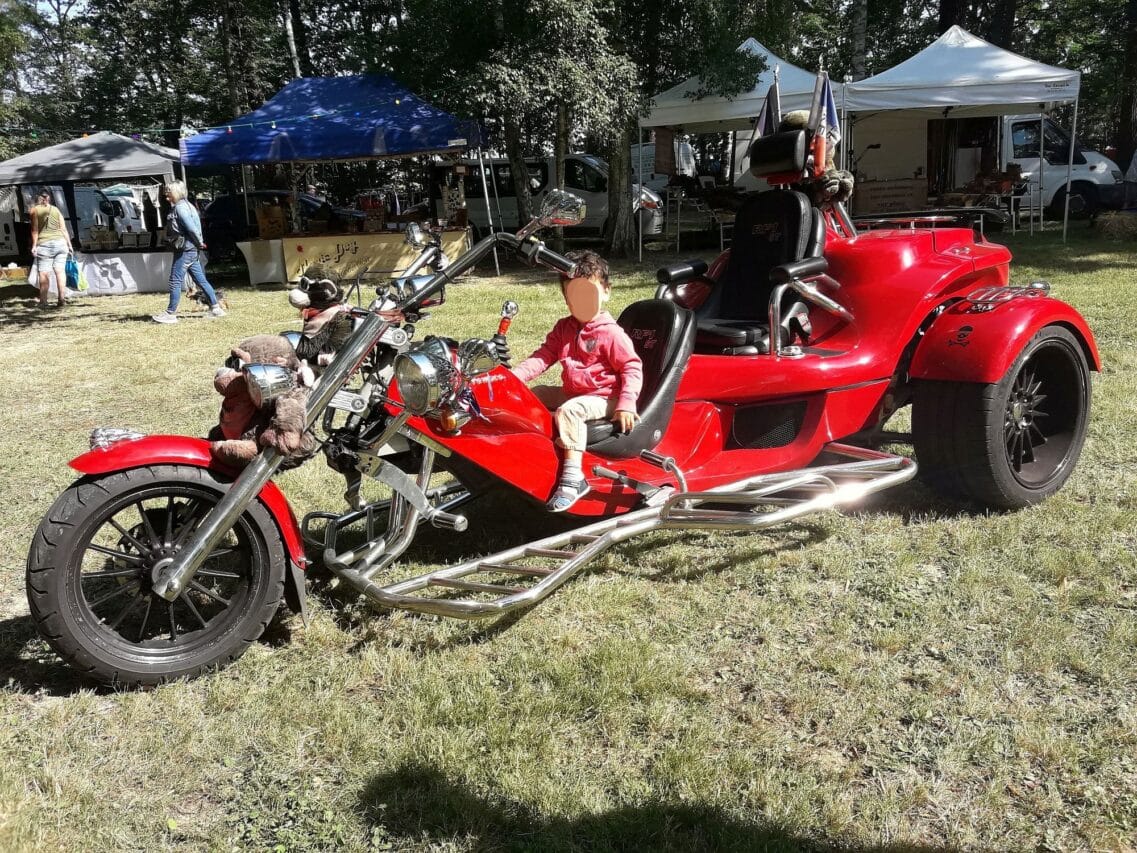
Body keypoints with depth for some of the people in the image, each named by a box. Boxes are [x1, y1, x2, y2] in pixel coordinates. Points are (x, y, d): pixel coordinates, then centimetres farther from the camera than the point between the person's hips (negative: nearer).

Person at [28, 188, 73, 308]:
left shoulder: (35, 210, 2)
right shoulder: (56, 209, 12)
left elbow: (35, 229, -4)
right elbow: (64, 229, 8)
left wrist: (34, 245, -4)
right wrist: (69, 244, 12)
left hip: (45, 244, -3)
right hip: (60, 242, 3)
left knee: (44, 273, -1)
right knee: (60, 271, 3)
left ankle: (43, 301, -1)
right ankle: (62, 298, 0)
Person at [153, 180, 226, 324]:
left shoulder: (180, 207, -14)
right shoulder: (186, 205, 16)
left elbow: (191, 228, -23)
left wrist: (200, 243, -11)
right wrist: (199, 243, 7)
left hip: (185, 250, -10)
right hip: (192, 250, 10)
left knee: (175, 281, -4)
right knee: (201, 280, 12)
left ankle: (170, 313, 0)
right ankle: (216, 308, 14)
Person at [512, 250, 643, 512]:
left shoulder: (611, 333, -14)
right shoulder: (564, 328, 7)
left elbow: (632, 368, -14)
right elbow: (543, 355, 5)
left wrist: (626, 404, -25)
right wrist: (514, 376, -11)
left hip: (603, 398, -9)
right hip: (572, 393, 9)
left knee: (568, 411, -33)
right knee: (535, 395, 11)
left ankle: (573, 478, -39)